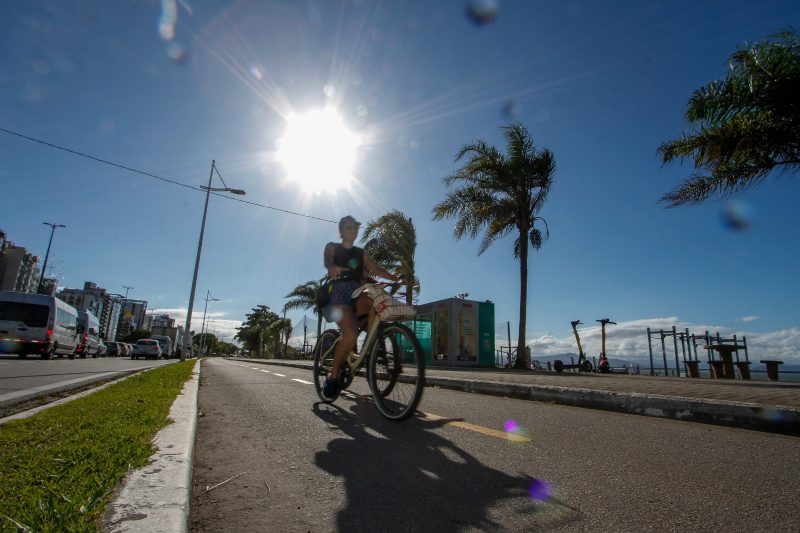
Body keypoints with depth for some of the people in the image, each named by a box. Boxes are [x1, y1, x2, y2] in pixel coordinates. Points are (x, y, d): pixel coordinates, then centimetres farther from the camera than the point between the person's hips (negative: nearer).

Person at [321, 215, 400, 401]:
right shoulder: (332, 247, 13)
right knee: (350, 334, -30)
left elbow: (377, 269, 9)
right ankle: (333, 376, -10)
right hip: (339, 292, -4)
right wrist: (333, 267, -37)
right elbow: (327, 260, -10)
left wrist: (397, 278, -11)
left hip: (358, 295, 4)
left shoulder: (361, 253, 24)